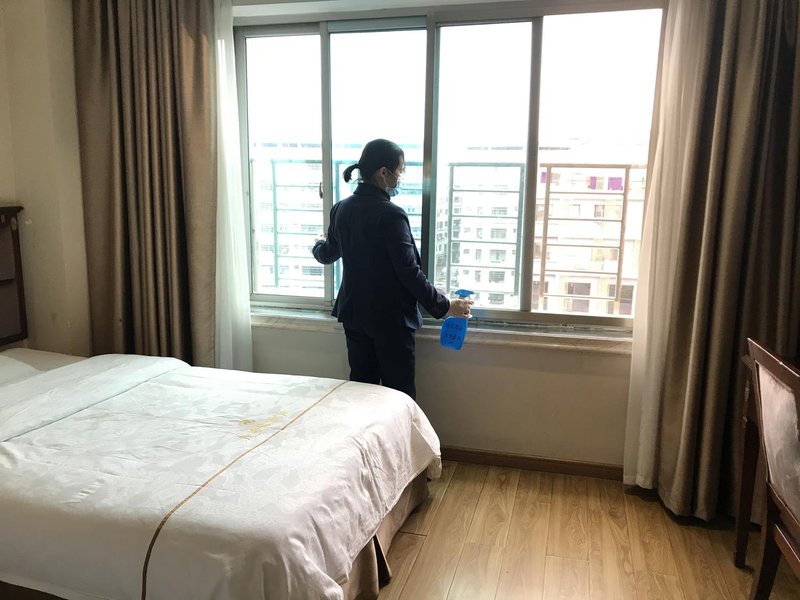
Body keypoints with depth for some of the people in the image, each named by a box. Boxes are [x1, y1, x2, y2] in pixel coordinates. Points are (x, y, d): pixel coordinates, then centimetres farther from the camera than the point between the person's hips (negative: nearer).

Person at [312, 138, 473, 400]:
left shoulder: (341, 209, 3)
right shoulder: (390, 214, -19)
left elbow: (327, 255, 18)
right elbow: (409, 271, -20)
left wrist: (318, 244, 42)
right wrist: (444, 306, -10)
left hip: (354, 314, 7)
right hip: (391, 319, -7)